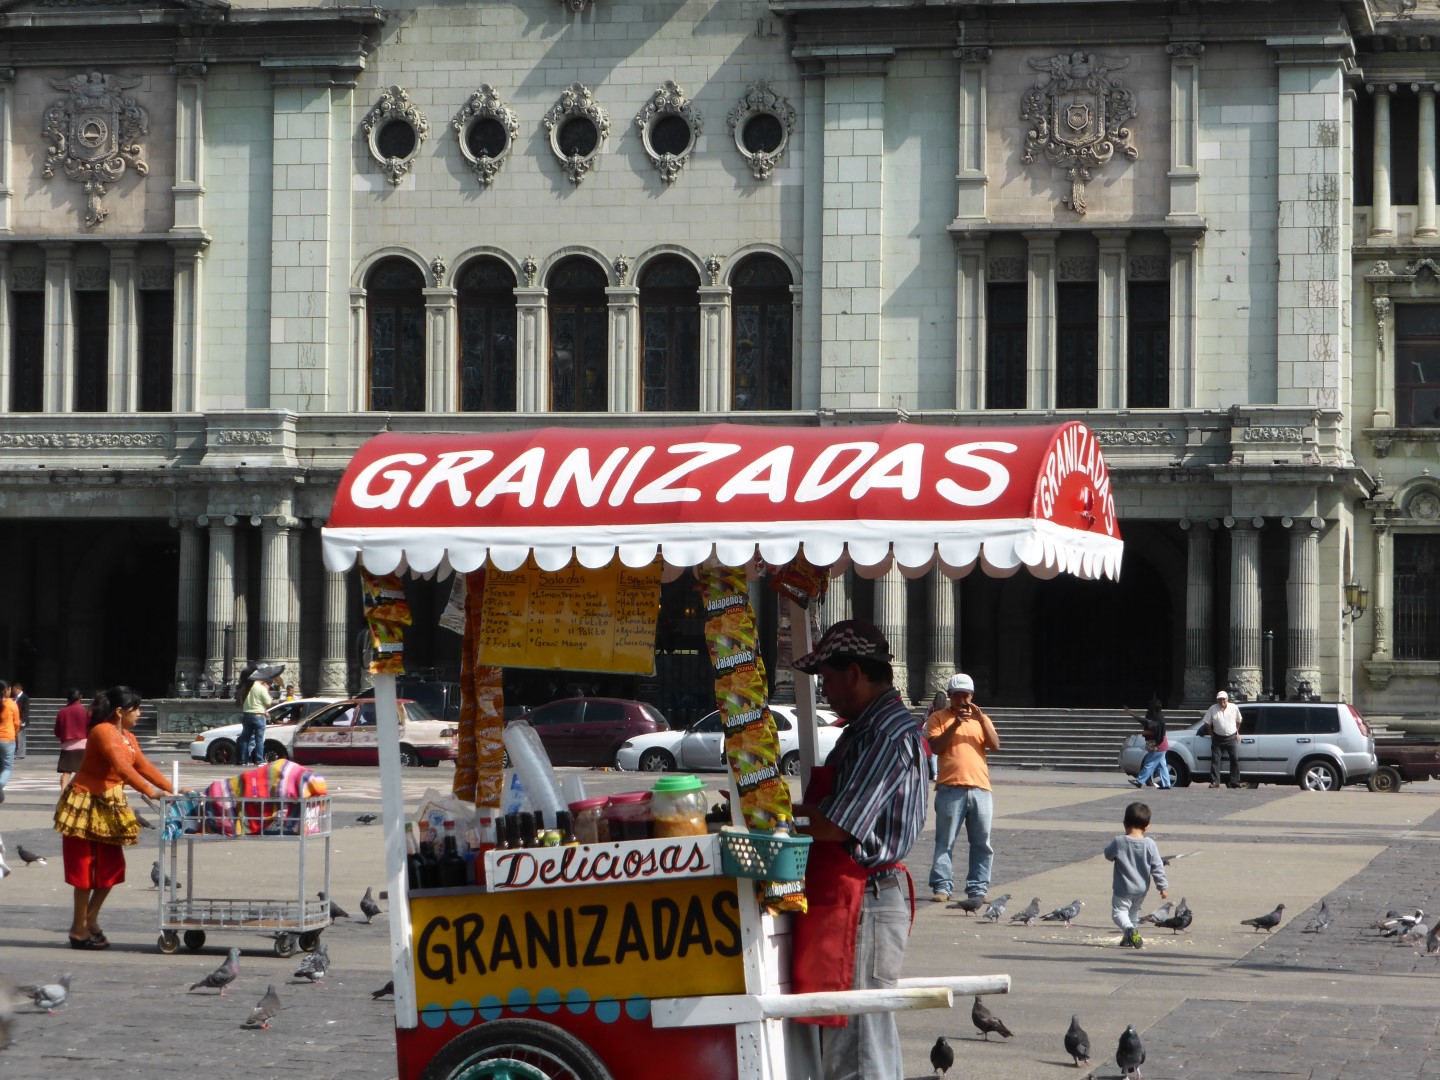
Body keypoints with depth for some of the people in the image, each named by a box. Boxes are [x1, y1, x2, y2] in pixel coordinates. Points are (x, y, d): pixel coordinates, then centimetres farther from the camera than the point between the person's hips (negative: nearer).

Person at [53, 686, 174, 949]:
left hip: (110, 806, 9)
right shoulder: (103, 732, -20)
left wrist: (171, 789, 0)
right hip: (86, 804, -9)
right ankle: (79, 931, 2)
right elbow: (122, 767, -30)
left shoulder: (128, 737, 11)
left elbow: (143, 766, 10)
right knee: (85, 866, -4)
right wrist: (150, 791, -36)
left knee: (112, 866, 7)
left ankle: (90, 920, 21)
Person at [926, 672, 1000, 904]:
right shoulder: (938, 718, 8)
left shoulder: (981, 719, 18)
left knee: (981, 843, 2)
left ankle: (978, 888, 6)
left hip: (980, 788, 3)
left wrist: (981, 719, -6)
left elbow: (995, 745, 4)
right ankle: (942, 887, -4)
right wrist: (955, 724, -13)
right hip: (950, 789, -3)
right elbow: (935, 746, -6)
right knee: (945, 841, -5)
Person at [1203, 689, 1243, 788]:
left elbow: (1238, 721, 15)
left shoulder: (1234, 708, 0)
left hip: (1231, 738, 0)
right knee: (1215, 760, -5)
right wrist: (1212, 735, 1)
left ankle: (1235, 782, 3)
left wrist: (1237, 733, 15)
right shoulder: (1213, 709, -3)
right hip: (1218, 738, 0)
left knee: (1235, 759, -2)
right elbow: (1207, 724, 3)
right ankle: (1215, 782, -3)